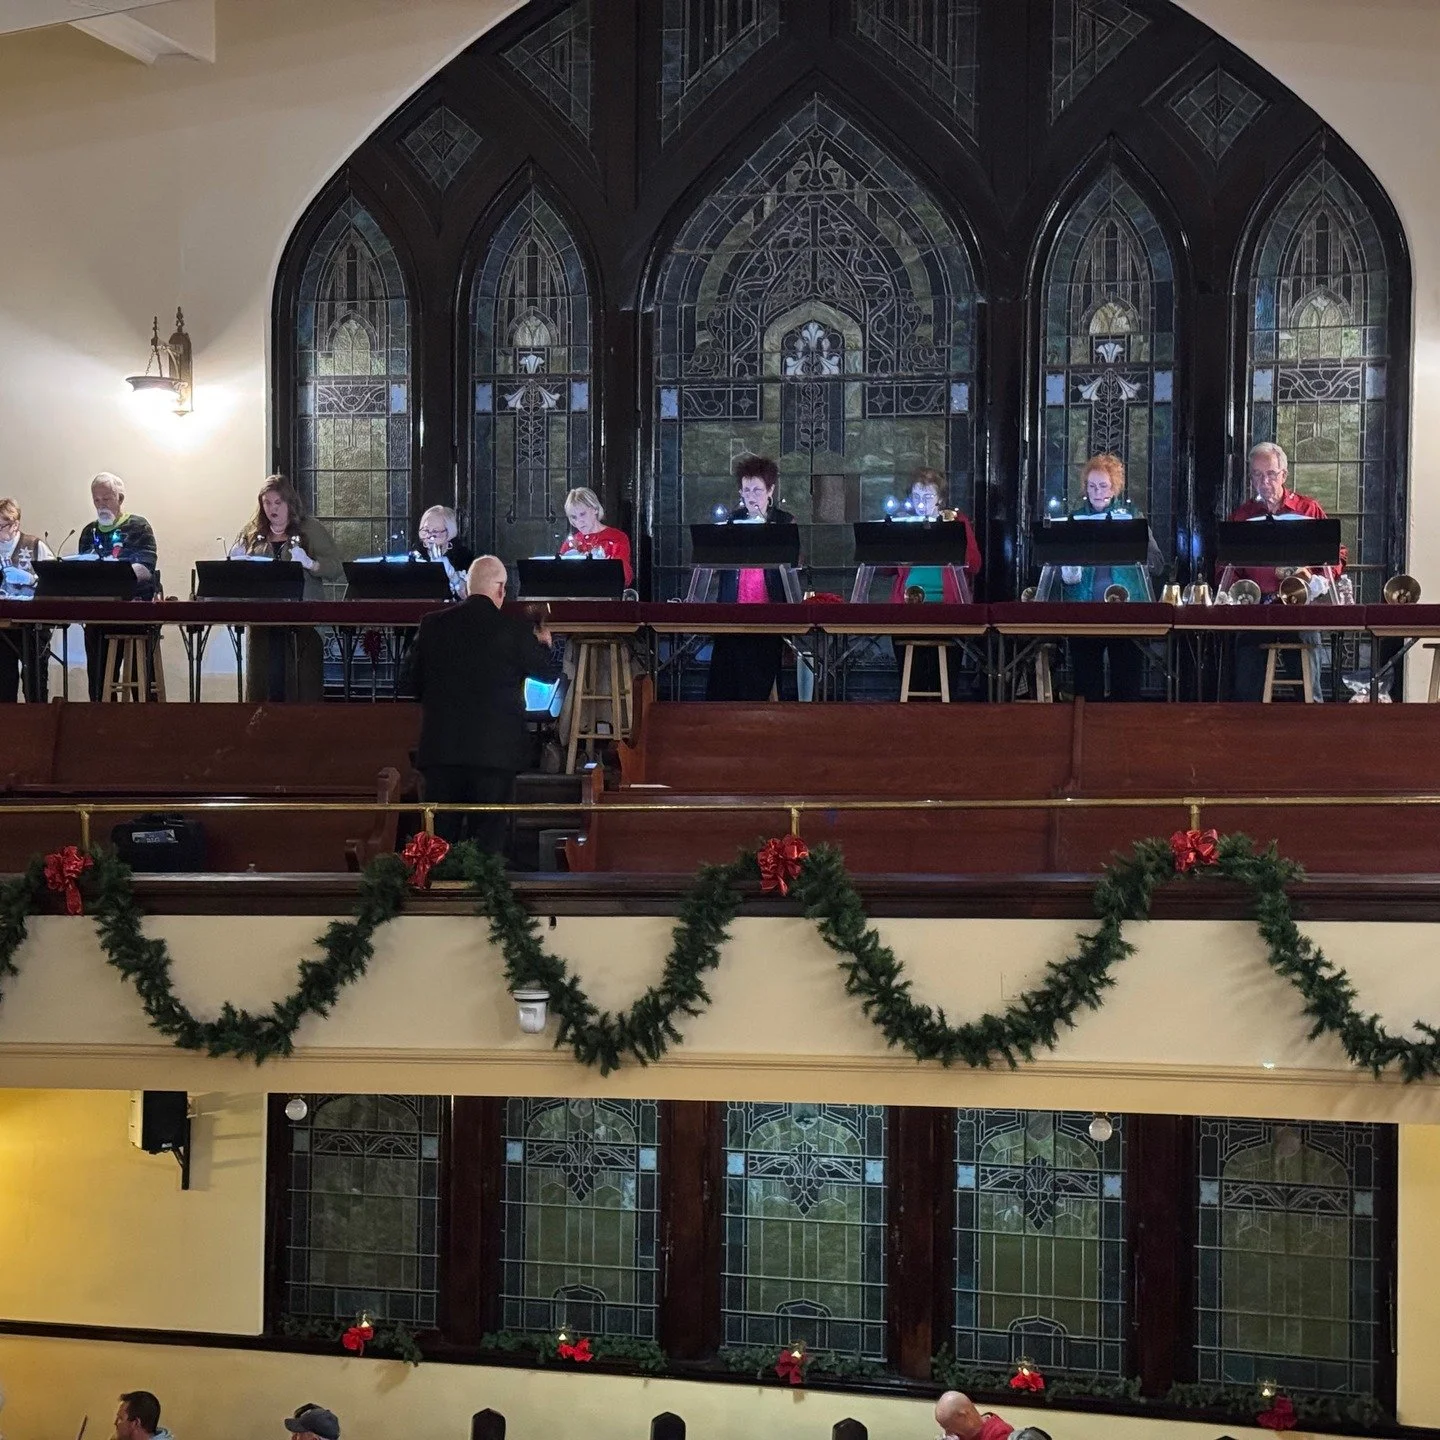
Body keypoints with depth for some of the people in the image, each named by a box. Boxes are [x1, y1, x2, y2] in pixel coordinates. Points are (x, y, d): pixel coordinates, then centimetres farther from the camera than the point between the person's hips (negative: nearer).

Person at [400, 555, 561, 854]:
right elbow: (549, 672, 5)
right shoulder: (515, 629, -6)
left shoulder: (433, 624, 3)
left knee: (439, 840, 7)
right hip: (495, 750, -2)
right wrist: (544, 644, 26)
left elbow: (409, 679, 7)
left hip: (441, 748, 3)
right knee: (488, 840, 1)